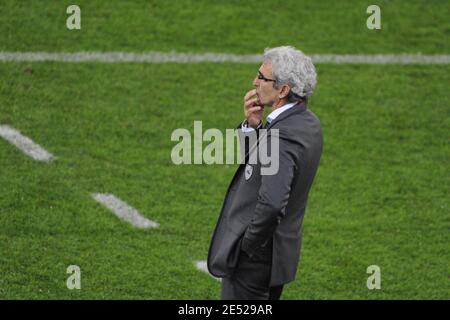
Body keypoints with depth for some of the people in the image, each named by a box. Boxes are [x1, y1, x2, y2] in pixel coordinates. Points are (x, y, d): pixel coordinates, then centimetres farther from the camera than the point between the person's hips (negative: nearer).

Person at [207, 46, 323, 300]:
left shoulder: (283, 136, -26)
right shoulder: (308, 122, 4)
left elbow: (272, 204, -37)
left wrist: (248, 246, -22)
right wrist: (252, 126, -5)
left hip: (254, 259, -10)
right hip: (281, 250, 10)